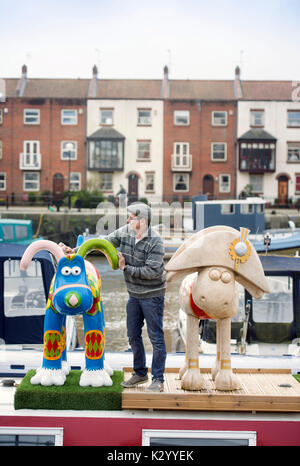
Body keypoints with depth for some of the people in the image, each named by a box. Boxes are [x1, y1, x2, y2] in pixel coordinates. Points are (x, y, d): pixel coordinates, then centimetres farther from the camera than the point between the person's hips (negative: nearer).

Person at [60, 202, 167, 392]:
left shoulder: (155, 242, -21)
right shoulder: (125, 232, -2)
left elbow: (152, 271, -25)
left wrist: (126, 268, -18)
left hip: (153, 295, -7)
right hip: (134, 294, 7)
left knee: (156, 337, -1)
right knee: (133, 335, 14)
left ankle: (158, 379, 9)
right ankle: (140, 373, 29)